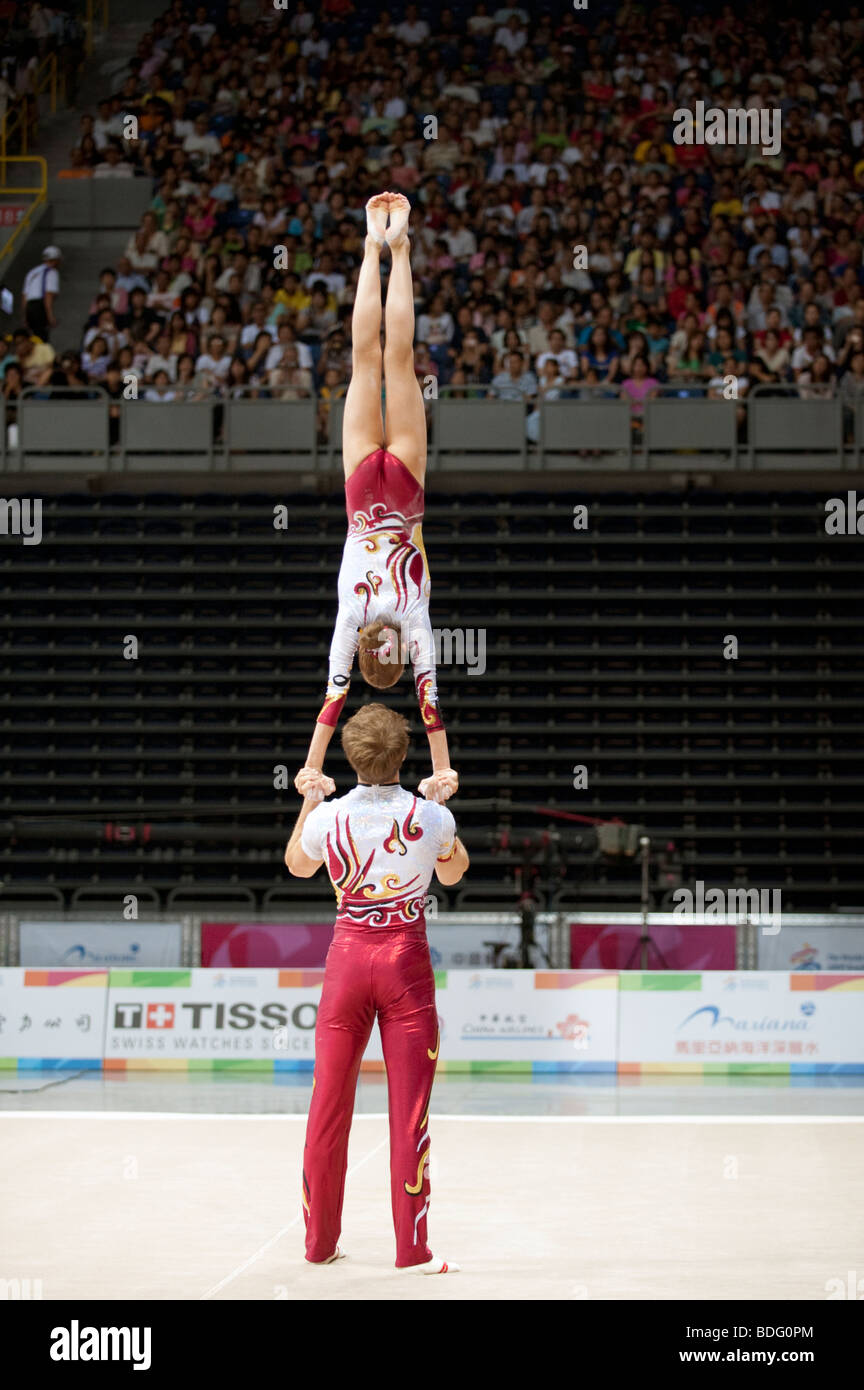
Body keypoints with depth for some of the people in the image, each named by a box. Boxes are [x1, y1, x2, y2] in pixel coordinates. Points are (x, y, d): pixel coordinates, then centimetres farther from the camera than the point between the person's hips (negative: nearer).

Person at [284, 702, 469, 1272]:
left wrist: (309, 799, 29)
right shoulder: (431, 817, -5)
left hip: (347, 957, 2)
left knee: (329, 1103, 10)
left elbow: (298, 865, 19)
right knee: (409, 1108, 1)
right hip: (407, 959, -1)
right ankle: (412, 1248, 1)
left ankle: (320, 1240, 18)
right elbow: (453, 872, 17)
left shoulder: (327, 817, -4)